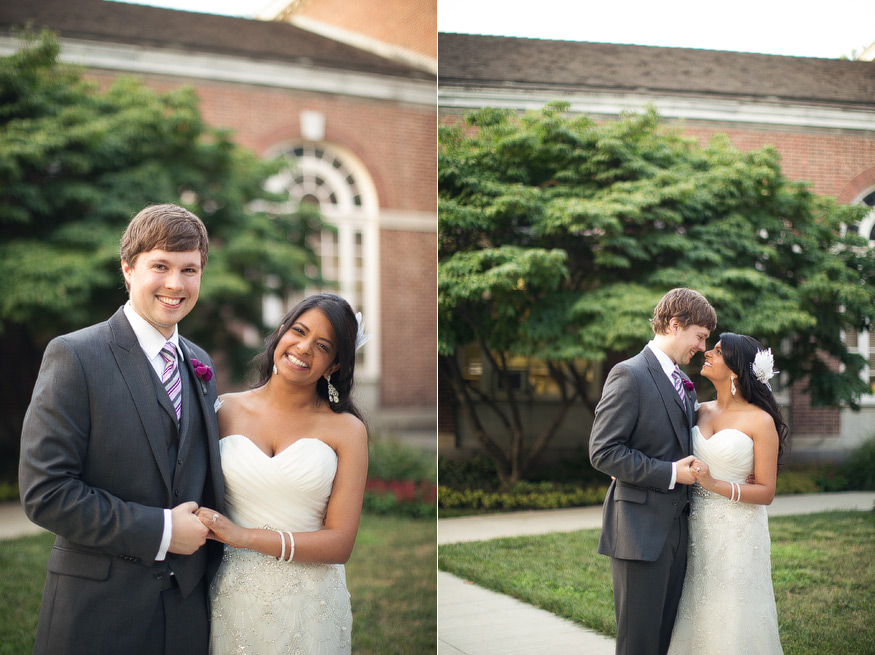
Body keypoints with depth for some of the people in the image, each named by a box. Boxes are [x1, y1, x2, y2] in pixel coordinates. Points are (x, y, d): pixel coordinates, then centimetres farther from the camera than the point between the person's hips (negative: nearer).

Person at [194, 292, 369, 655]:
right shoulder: (228, 409, 2)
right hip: (234, 594, 2)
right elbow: (199, 494, 12)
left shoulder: (347, 430, -5)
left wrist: (244, 536, -18)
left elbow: (340, 544, -11)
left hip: (310, 601, -1)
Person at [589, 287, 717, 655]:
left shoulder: (683, 383, 16)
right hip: (640, 529, -8)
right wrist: (669, 473, -16)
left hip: (676, 527, 8)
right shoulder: (630, 375, -11)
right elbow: (602, 451, -17)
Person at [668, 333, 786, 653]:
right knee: (695, 618, 9)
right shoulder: (701, 411, 7)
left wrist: (715, 484, -20)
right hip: (697, 528, 5)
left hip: (737, 532, -5)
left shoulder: (761, 421, -8)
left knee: (731, 622, 3)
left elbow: (766, 492, -9)